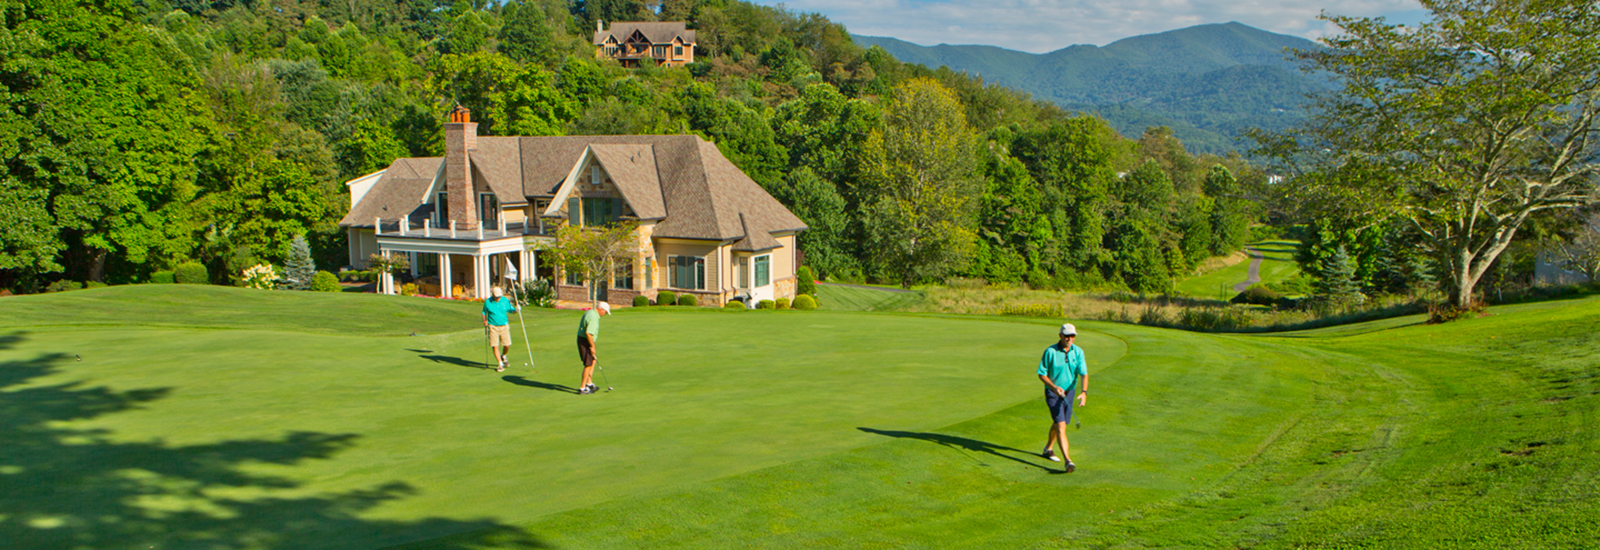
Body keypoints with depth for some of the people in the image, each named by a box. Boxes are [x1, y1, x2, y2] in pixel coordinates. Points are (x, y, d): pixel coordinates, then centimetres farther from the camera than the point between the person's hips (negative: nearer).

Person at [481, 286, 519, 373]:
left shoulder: (505, 301, -1)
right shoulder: (487, 302, -4)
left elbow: (511, 310, 9)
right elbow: (484, 312, 11)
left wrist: (516, 309, -11)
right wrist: (484, 321, -2)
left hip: (504, 326, 2)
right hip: (493, 327, -1)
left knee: (507, 345, 0)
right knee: (495, 346, -8)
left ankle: (503, 356, 33)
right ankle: (500, 364, 0)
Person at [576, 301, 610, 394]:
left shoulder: (589, 312, 11)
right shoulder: (594, 317, -22)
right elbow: (588, 333, -28)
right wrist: (592, 346, -19)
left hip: (581, 339, 10)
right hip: (586, 341, -10)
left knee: (593, 361, 19)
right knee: (588, 365, -3)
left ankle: (589, 383, 22)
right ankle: (582, 388, 1)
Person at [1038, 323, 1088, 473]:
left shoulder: (1078, 352, -4)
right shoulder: (1050, 351, -14)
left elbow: (1084, 374, -10)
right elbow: (1041, 374, -8)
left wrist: (1084, 392, -26)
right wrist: (1054, 387, -22)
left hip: (1069, 392, 5)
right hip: (1053, 392, -5)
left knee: (1059, 423, 19)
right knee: (1061, 425, -16)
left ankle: (1048, 448, 43)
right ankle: (1067, 460, -23)